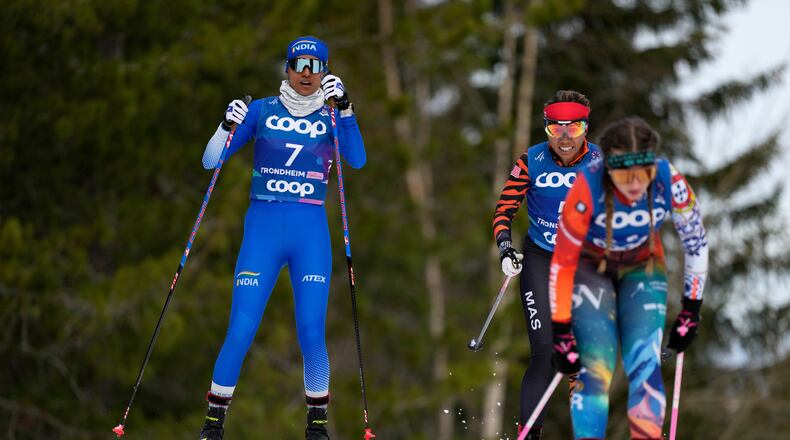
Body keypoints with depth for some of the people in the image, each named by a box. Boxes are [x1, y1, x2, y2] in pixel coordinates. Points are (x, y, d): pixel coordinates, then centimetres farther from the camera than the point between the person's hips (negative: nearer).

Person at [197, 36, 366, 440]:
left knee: (311, 333, -9)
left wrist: (345, 109, -23)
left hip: (311, 231, 1)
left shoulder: (331, 119, 7)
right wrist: (227, 126, -15)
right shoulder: (262, 111, 6)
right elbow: (210, 162, 2)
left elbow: (357, 160, -13)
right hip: (263, 226, 0)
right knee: (241, 330, -9)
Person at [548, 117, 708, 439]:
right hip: (590, 266, -2)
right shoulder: (587, 188, -35)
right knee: (596, 365, -16)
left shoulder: (670, 183, -29)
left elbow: (696, 242, -11)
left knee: (644, 362, -14)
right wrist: (561, 331, -22)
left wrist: (691, 311, -5)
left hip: (642, 267, 2)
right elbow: (562, 261, -24)